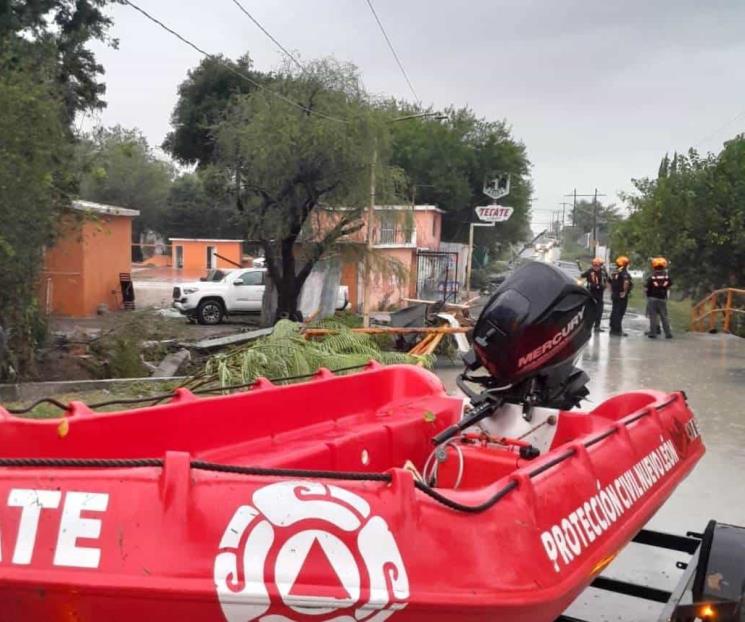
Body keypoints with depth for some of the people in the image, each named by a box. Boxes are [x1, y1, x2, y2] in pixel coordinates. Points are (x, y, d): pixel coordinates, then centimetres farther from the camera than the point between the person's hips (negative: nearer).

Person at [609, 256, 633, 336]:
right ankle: (618, 330, -4)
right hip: (622, 296, -8)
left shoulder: (614, 272, 13)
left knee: (614, 312, 12)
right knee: (620, 313, -5)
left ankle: (613, 329, 17)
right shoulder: (624, 273, -13)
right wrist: (625, 292, -22)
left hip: (614, 294, 8)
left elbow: (610, 282, 22)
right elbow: (626, 282, -31)